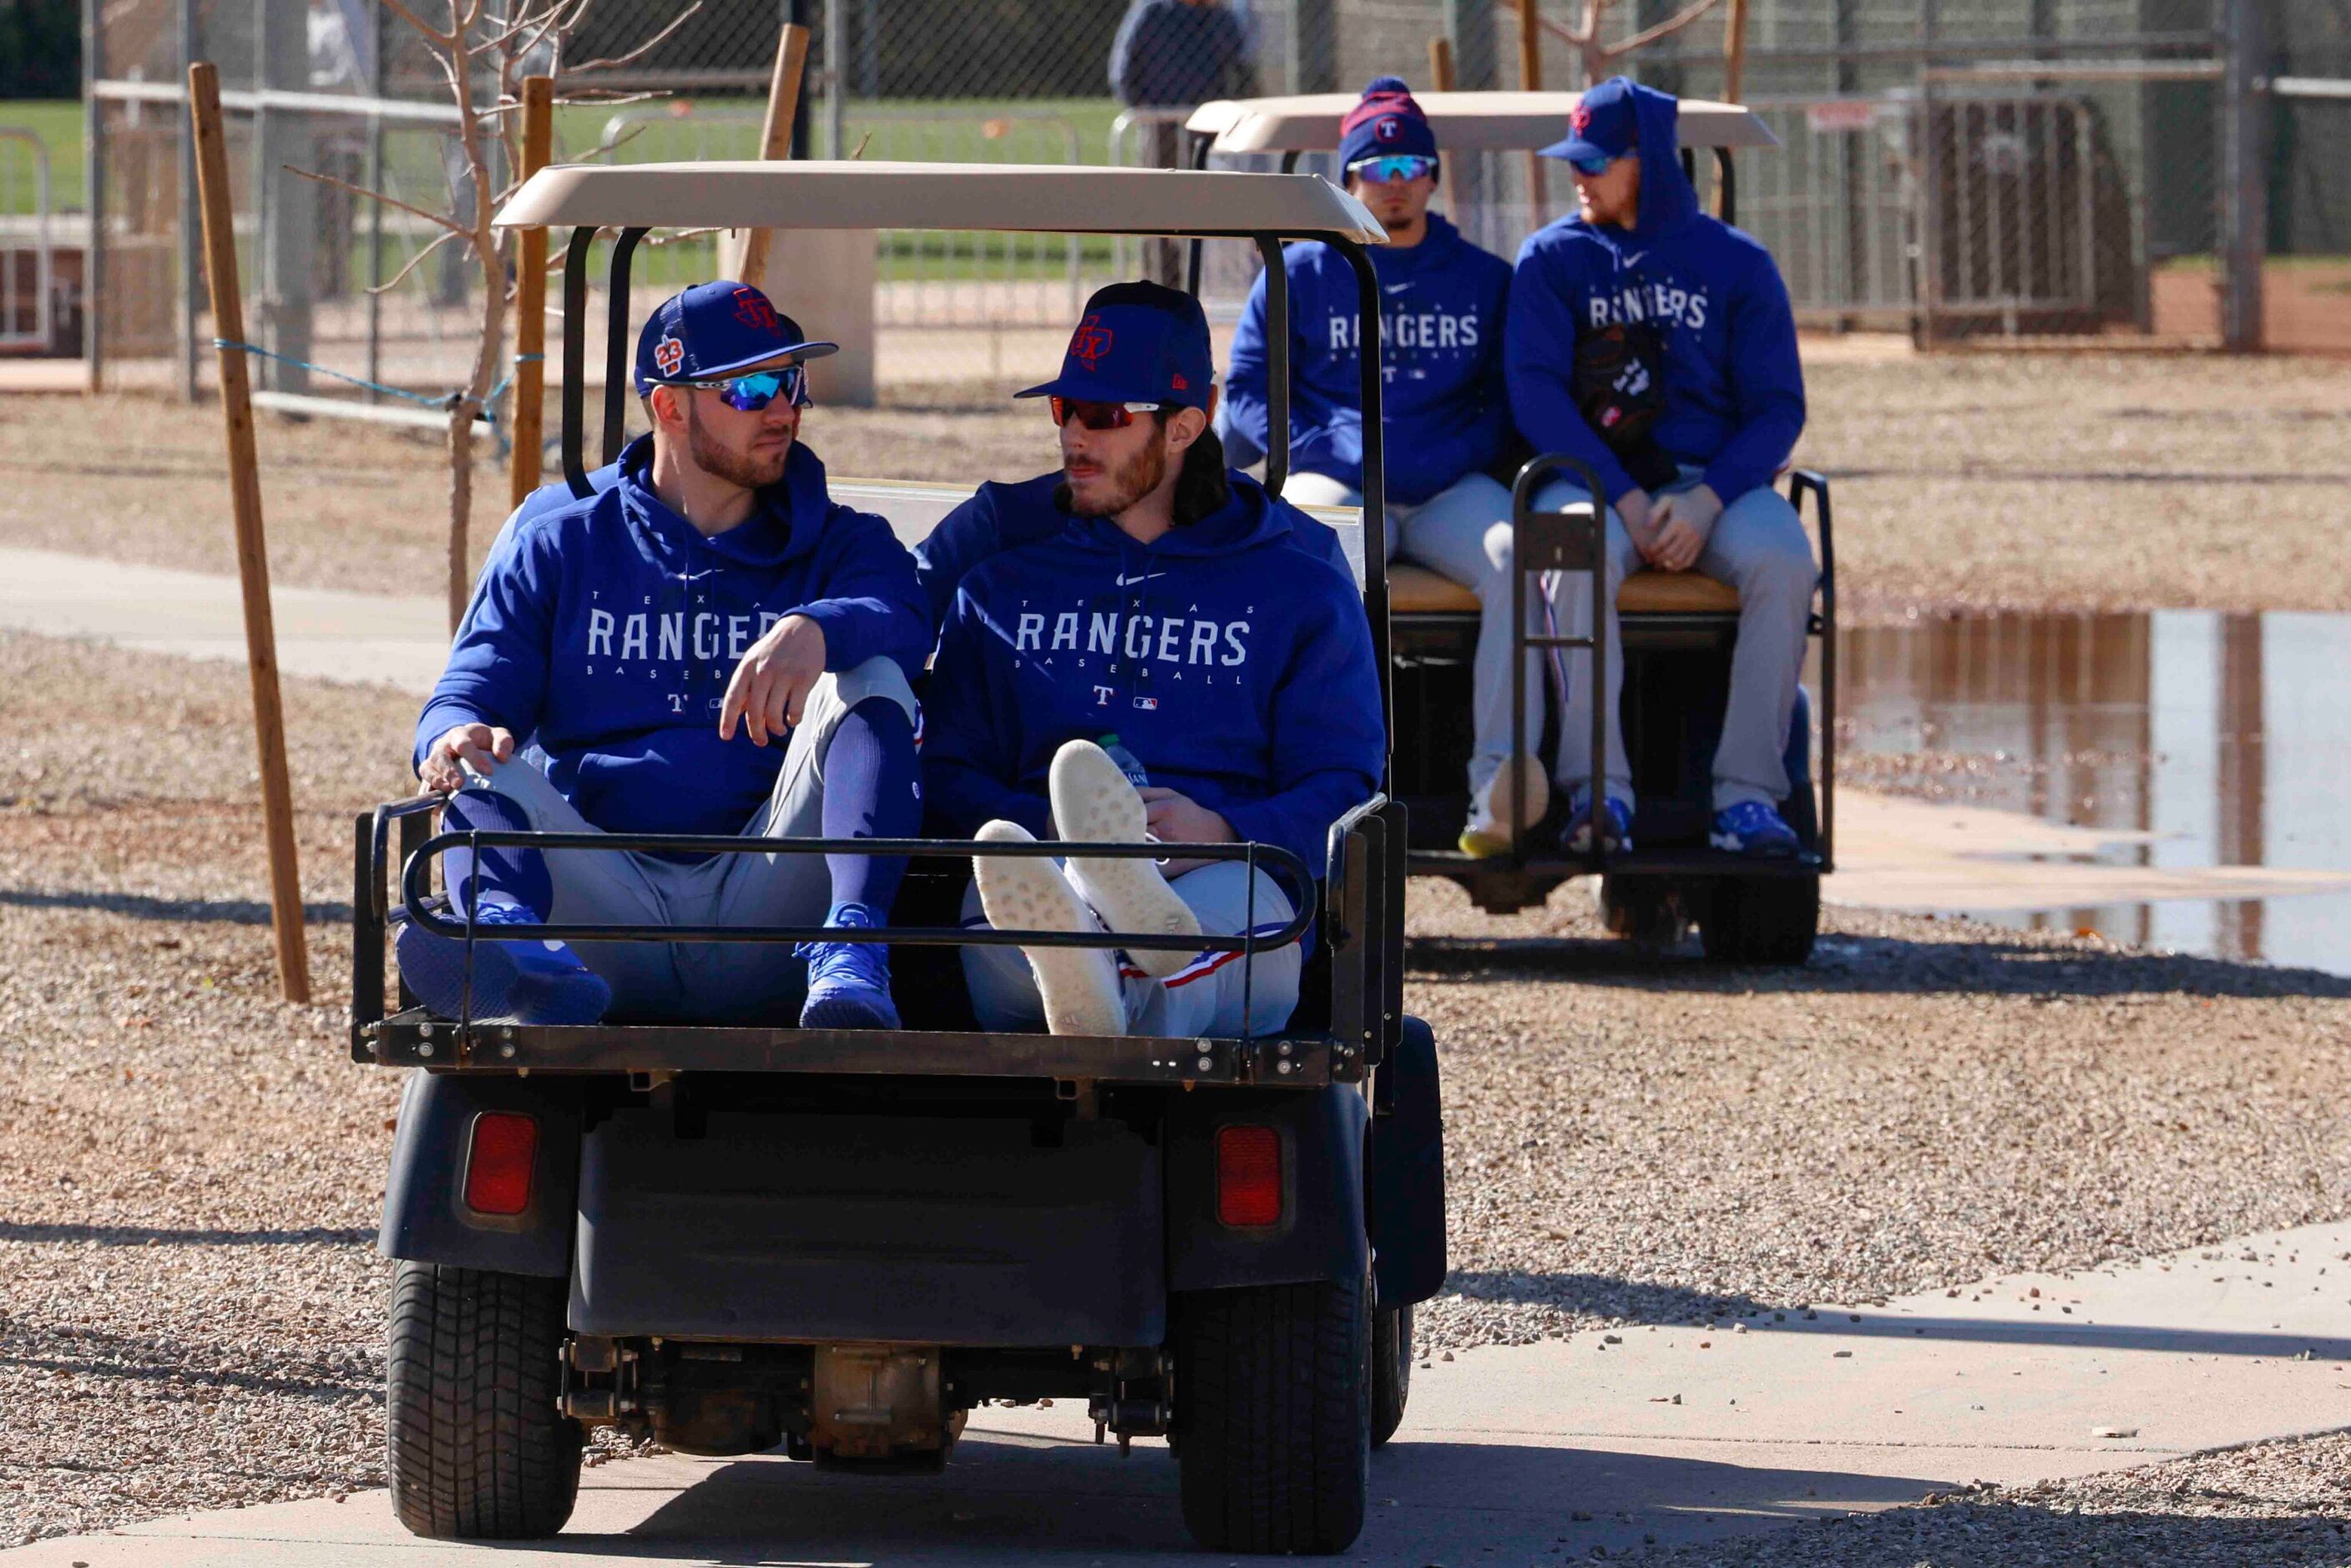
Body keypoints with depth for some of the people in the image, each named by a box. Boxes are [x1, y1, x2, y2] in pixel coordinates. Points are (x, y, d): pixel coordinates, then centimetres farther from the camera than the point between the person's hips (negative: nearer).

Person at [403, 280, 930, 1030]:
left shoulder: (838, 544, 18)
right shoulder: (556, 548, 21)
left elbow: (904, 622, -5)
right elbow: (471, 692, 9)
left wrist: (814, 632, -31)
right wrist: (456, 735, -18)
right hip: (612, 899, 1)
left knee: (870, 687, -20)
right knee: (483, 766, -24)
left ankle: (850, 959, -44)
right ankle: (513, 948, -58)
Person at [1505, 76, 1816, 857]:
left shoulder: (1736, 263, 9)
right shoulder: (1552, 258, 9)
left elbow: (1778, 406, 4)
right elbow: (1535, 390, -3)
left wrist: (1708, 500, -15)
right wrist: (1626, 500, -16)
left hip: (1713, 478, 1)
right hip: (1593, 475, -1)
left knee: (1782, 559, -31)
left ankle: (1747, 793, -31)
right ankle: (1598, 790, -37)